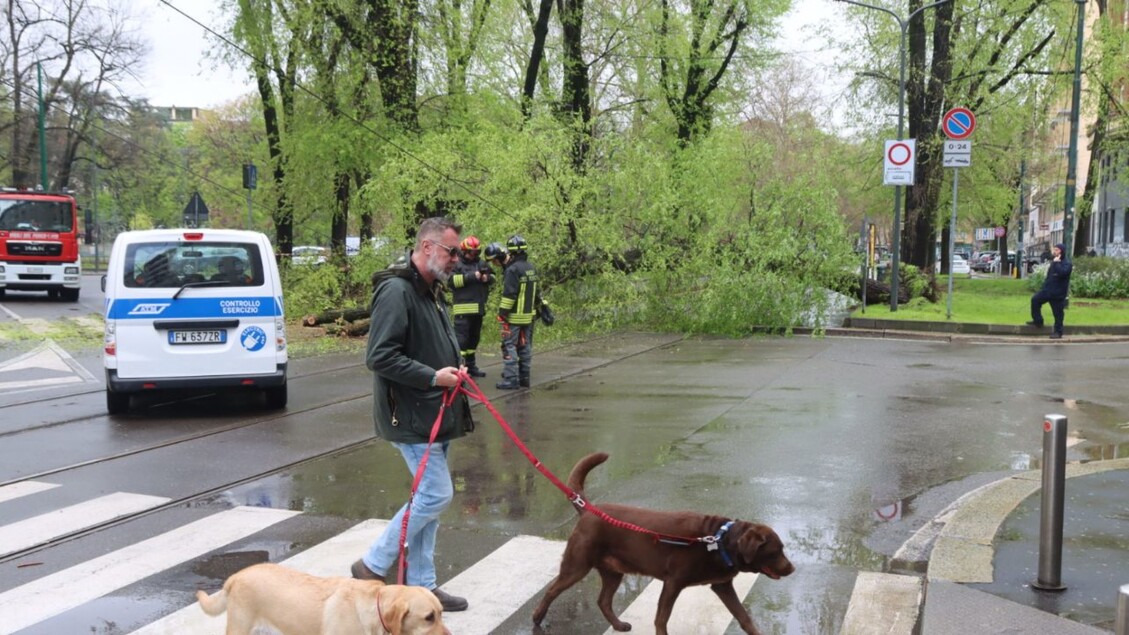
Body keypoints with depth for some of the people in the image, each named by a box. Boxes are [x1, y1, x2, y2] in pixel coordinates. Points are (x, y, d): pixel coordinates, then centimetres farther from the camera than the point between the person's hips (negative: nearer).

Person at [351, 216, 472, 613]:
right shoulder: (397, 291, -17)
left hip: (436, 413, 10)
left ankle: (420, 584, 22)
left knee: (429, 497, 12)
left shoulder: (431, 291, 14)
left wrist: (453, 371, 6)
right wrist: (433, 377, -21)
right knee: (436, 495, -9)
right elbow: (380, 357, -23)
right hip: (411, 416, -10)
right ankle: (372, 566, 6)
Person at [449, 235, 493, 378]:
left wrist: (488, 278, -3)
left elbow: (493, 276, 21)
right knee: (461, 337, -10)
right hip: (463, 309, -7)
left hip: (479, 308, 7)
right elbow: (452, 280, -18)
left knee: (474, 337, 15)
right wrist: (471, 277, -22)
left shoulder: (481, 264, 14)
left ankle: (471, 365, 25)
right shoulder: (456, 264, -4)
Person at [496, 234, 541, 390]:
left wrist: (502, 312, -16)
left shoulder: (513, 269, -17)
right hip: (529, 315, 8)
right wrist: (536, 307, 24)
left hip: (514, 316, -8)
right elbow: (535, 291, 16)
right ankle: (524, 377, 18)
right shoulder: (531, 268, 10)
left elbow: (509, 293, -20)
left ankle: (511, 379, -9)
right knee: (525, 346, 13)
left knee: (509, 346, -5)